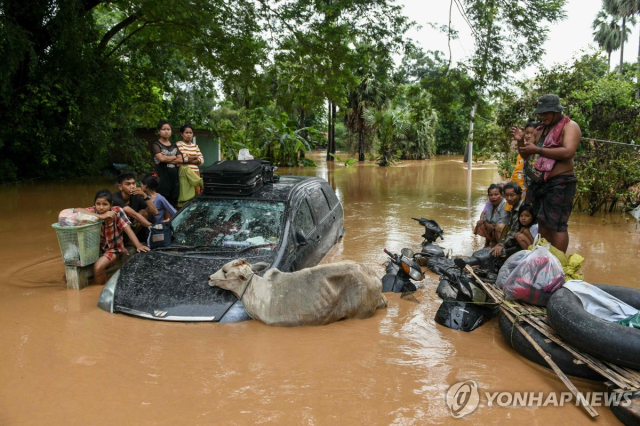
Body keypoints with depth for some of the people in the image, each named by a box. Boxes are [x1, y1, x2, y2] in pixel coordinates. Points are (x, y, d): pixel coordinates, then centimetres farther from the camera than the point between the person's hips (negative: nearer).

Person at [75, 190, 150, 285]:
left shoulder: (117, 212, -20)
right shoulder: (94, 211, -15)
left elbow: (128, 230, -23)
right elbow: (76, 210, -31)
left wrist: (138, 246, -37)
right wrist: (100, 216, -39)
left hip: (114, 248, -3)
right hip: (97, 247, 3)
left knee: (98, 267, -25)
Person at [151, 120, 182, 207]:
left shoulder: (174, 145, 19)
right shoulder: (156, 145, 3)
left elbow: (180, 160, 6)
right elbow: (161, 158, -15)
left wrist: (167, 158, -7)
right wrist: (174, 157, 0)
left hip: (174, 176, 5)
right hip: (162, 177, -5)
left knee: (173, 203, 4)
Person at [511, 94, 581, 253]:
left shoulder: (570, 126, -4)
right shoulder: (539, 130, 18)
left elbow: (568, 152, -21)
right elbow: (526, 156, 20)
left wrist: (538, 150, -22)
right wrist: (521, 141, 0)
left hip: (560, 184, -8)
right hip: (539, 183, 8)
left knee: (557, 224, -9)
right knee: (543, 223, 10)